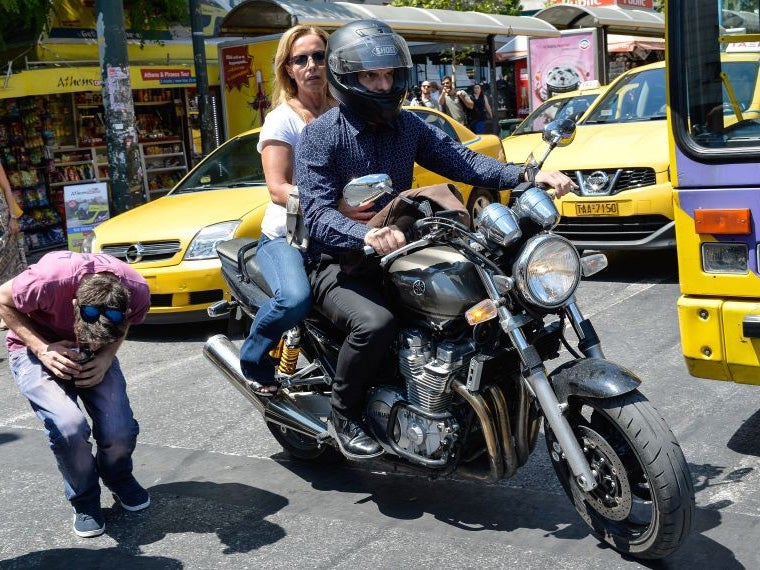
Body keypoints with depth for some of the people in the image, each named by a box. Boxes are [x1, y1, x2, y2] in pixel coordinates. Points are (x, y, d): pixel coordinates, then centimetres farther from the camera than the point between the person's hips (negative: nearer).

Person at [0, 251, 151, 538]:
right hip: (34, 349, -2)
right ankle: (84, 500, 4)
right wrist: (43, 349, -26)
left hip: (98, 356, 3)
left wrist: (106, 357, -20)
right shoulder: (47, 280, -38)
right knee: (69, 426, -27)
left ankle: (119, 479, 22)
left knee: (120, 432, -16)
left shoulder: (137, 292, -27)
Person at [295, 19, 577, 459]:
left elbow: (461, 160, -3)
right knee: (375, 323, -34)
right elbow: (318, 212, -22)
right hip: (339, 264, -6)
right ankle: (343, 416, -8)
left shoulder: (408, 126, 7)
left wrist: (526, 175, -19)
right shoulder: (320, 135, -10)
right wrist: (367, 235, -42)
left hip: (396, 254, 6)